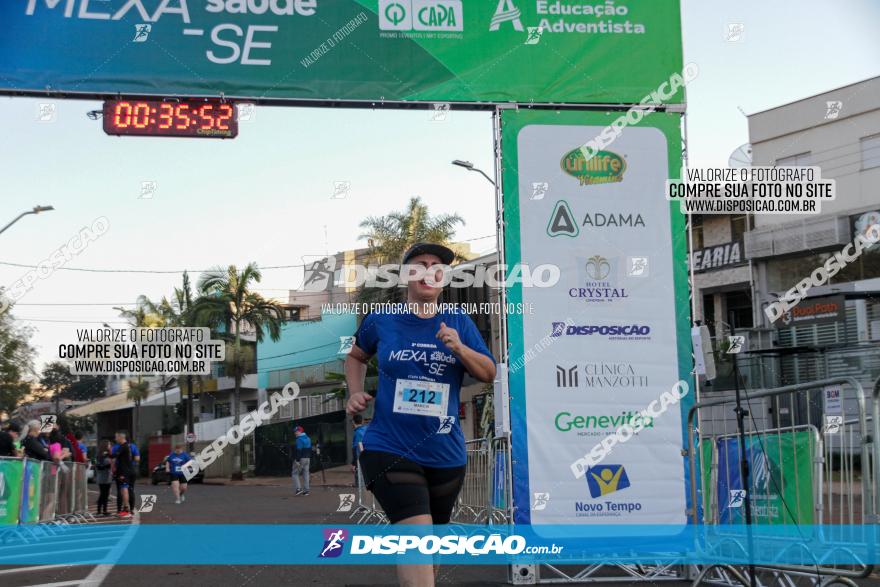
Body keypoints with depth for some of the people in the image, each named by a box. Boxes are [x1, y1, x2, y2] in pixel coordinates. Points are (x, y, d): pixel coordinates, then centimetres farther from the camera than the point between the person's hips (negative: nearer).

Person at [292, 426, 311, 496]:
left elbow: (298, 451, -21)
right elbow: (310, 450, 19)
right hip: (307, 458, 8)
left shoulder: (300, 439, -16)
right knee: (305, 474, 8)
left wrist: (297, 460, -22)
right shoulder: (308, 439, 14)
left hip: (300, 459, -8)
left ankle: (298, 488, -10)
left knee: (295, 474, 1)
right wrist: (309, 459, 22)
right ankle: (306, 490, 7)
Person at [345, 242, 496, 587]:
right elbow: (356, 356, 20)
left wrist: (460, 349, -14)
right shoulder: (382, 321, 1)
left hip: (445, 455, 3)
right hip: (389, 450, -3)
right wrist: (355, 392, 3)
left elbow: (489, 374, 3)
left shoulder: (459, 323, 4)